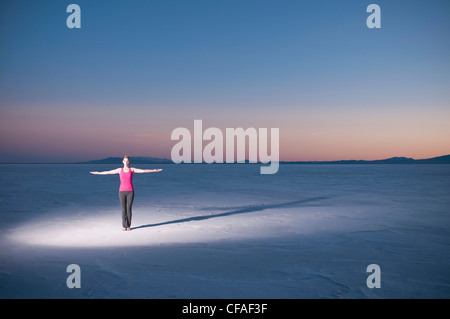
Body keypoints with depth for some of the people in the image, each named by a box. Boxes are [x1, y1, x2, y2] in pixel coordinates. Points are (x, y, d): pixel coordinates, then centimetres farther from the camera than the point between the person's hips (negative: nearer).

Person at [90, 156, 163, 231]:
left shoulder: (132, 169, 2)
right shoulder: (120, 170, 6)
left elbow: (144, 171, -4)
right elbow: (108, 172, 11)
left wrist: (154, 170, -11)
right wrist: (97, 173, 12)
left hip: (130, 192, -1)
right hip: (122, 191, 1)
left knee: (129, 209, 0)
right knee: (123, 209, 2)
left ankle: (128, 226, 11)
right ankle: (124, 226, 11)